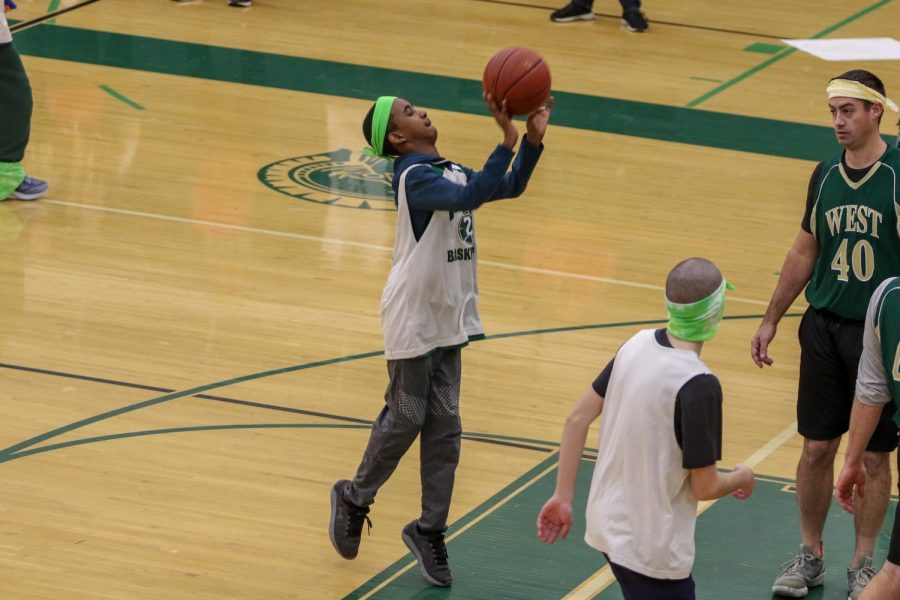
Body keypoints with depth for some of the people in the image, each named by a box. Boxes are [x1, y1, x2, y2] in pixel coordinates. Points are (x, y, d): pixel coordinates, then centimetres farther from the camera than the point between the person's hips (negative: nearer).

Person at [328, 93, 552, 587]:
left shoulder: (449, 172, 8)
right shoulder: (414, 177, -20)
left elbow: (510, 187, 12)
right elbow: (470, 197, -35)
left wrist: (533, 138, -3)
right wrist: (507, 139, -40)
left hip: (448, 319, 8)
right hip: (413, 319, -8)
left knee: (443, 427, 8)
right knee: (404, 420, 1)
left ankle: (429, 531, 15)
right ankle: (354, 499, 24)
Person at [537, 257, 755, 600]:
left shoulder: (637, 345, -2)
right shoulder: (699, 387, -24)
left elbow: (577, 419, 3)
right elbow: (704, 487, -18)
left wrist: (563, 495, 11)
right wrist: (741, 479, 4)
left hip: (609, 526, 8)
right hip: (651, 547, -8)